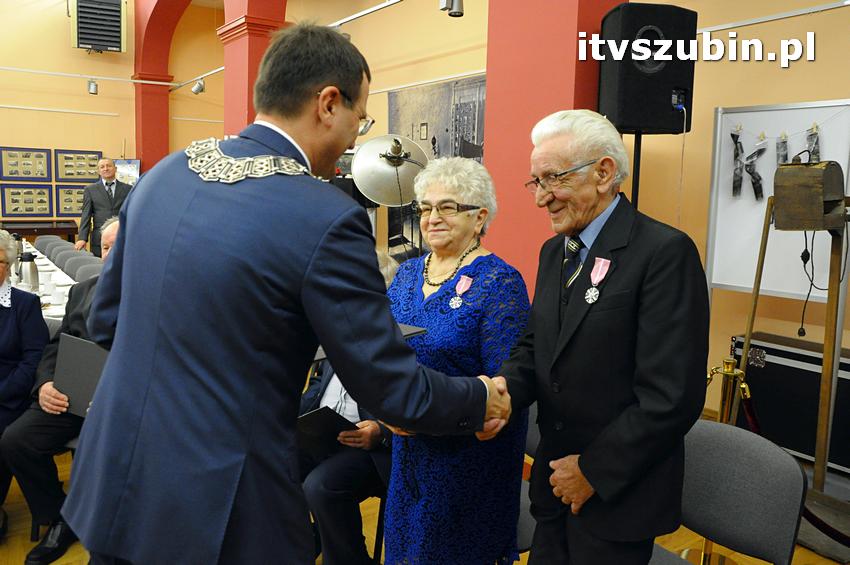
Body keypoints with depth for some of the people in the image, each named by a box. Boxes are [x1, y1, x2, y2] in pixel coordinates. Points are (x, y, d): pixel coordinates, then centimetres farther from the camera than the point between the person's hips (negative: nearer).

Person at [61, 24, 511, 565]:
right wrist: (482, 399, 3)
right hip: (217, 511, -6)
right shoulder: (327, 219, -21)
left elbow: (105, 321, 10)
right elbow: (391, 388, -15)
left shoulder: (165, 173, 0)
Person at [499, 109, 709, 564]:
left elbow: (672, 396, -21)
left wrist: (593, 471, -14)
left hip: (618, 494, -6)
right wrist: (501, 390, -11)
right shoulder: (553, 251, 8)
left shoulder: (665, 251, -18)